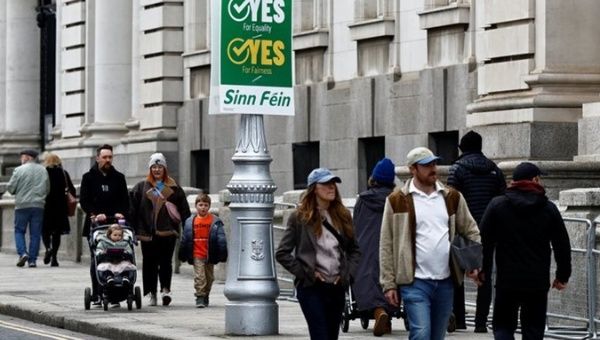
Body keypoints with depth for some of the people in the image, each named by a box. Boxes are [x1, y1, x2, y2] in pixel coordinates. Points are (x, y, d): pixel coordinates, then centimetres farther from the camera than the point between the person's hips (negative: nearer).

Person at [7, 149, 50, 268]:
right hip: (39, 205, 3)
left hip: (22, 205, -3)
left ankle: (22, 253, -11)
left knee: (19, 231, 9)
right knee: (35, 233, 6)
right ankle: (32, 260, 4)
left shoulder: (19, 170, -7)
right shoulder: (43, 170, 6)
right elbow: (47, 189, 12)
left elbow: (10, 188, -4)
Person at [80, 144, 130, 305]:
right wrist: (94, 215, -14)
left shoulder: (118, 177, 15)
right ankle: (96, 295, 1)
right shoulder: (89, 177, 9)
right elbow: (84, 200, 1)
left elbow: (125, 200, 12)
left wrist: (121, 213, -7)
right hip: (95, 225, -1)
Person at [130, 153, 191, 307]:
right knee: (149, 263, 4)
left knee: (165, 261, -8)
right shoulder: (141, 188, 8)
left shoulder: (173, 188, 9)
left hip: (167, 232, -1)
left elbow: (184, 210, 10)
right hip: (147, 233, 1)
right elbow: (132, 209, 5)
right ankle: (151, 293, 11)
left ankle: (165, 289, -11)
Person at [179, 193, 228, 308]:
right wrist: (182, 255, 10)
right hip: (197, 255, -1)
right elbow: (185, 239, 9)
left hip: (210, 255, 1)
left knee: (209, 277, 12)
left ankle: (205, 296, 29)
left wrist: (223, 253, -8)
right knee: (199, 277, -9)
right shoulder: (190, 221, 3)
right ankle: (200, 297, -7)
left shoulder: (215, 221, -2)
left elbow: (221, 238, -2)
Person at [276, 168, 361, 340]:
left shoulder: (343, 216, 10)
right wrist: (305, 273, -9)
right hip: (312, 288, -5)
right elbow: (282, 253, -2)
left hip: (337, 287, 5)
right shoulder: (299, 217, -3)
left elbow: (354, 250, 19)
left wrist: (348, 274, 4)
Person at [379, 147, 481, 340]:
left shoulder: (452, 198, 11)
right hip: (415, 282, -5)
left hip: (446, 281, 5)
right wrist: (389, 284, -4)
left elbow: (471, 231, 17)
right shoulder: (397, 201, -1)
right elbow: (386, 245, 0)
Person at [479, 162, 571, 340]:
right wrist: (563, 276, 14)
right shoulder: (549, 208, 1)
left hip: (506, 280, -1)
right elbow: (562, 245, 4)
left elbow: (484, 240, -1)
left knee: (503, 325, 9)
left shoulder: (497, 205, -1)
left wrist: (484, 270, 8)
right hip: (538, 282, 1)